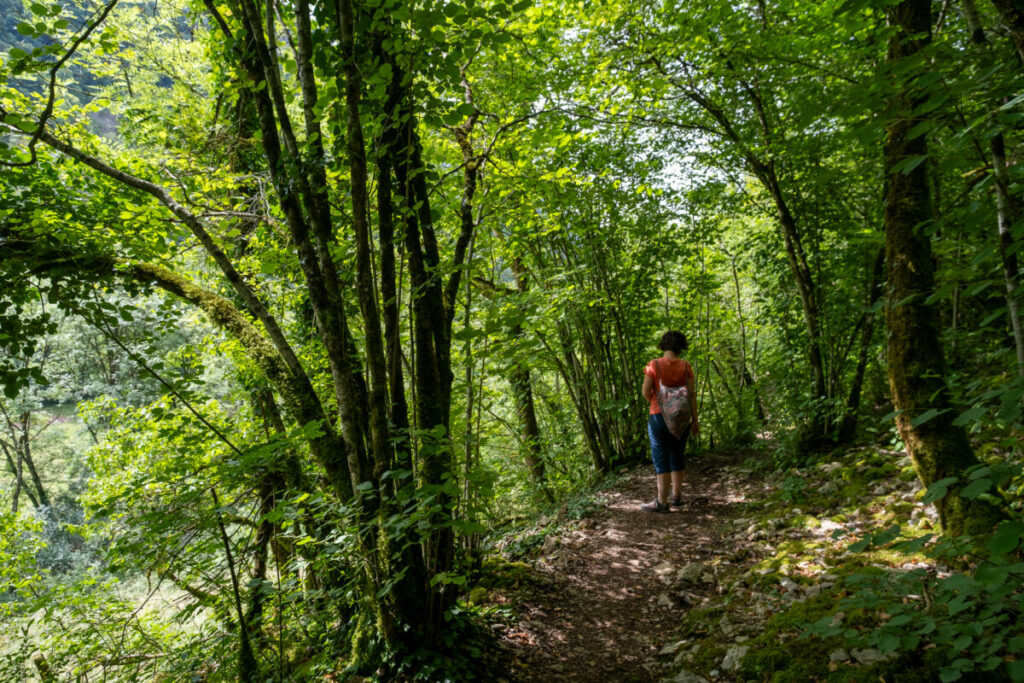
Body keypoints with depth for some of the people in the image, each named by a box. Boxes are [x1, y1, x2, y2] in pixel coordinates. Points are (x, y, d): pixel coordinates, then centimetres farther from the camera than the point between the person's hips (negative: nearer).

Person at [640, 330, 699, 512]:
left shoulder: (654, 365, -8)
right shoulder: (685, 366, -1)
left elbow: (645, 392, -10)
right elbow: (691, 394, -3)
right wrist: (695, 421, 0)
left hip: (659, 416, -4)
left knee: (660, 458, -1)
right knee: (677, 455, 16)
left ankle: (662, 502, -2)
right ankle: (676, 495, 24)